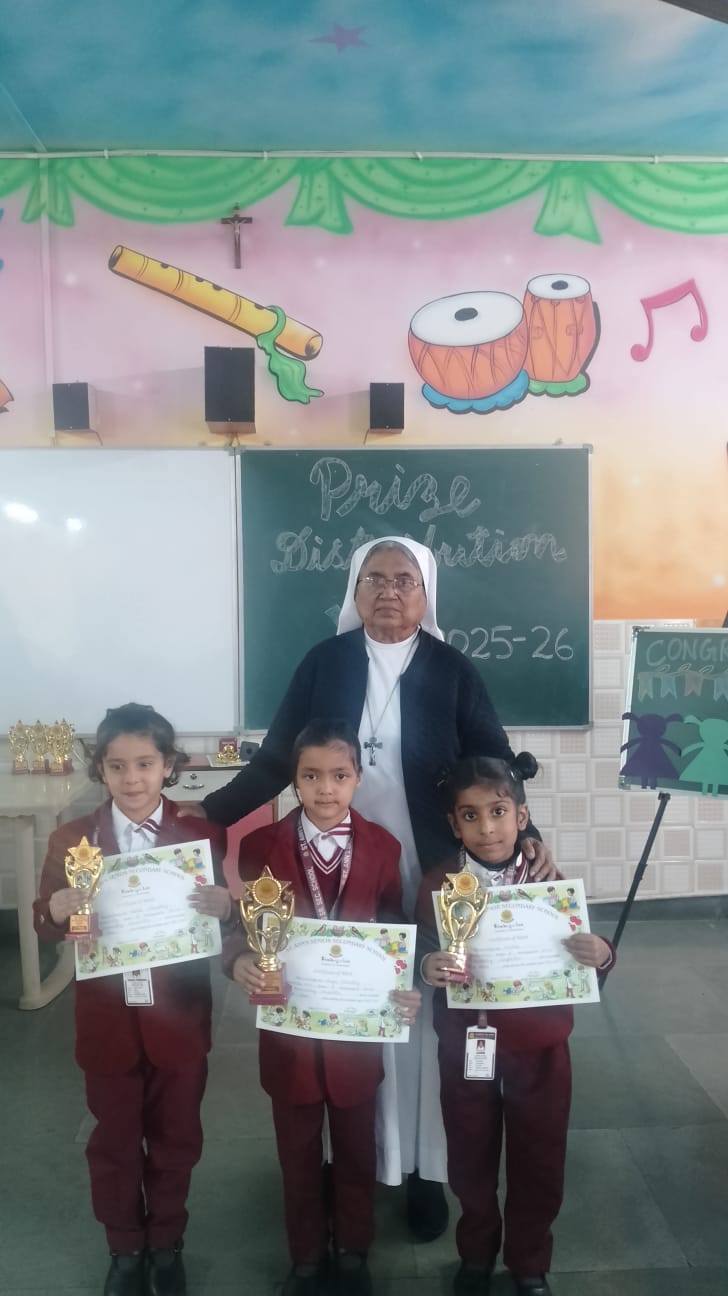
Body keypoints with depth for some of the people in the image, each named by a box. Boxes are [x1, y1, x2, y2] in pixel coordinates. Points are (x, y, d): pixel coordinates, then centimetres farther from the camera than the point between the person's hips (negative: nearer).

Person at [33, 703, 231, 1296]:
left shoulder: (203, 834, -9)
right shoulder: (70, 840, -7)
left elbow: (226, 916, -6)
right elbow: (46, 928, -1)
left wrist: (224, 905, -29)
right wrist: (58, 907, -23)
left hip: (179, 1019, 0)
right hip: (107, 1021, 1)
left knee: (175, 1138, 18)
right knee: (114, 1141, 18)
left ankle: (167, 1243, 43)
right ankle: (126, 1248, 42)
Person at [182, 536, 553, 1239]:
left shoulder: (453, 672, -1)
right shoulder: (323, 663, -1)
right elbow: (275, 759, 1)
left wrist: (525, 836, -18)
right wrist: (210, 811, -7)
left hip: (429, 876, 0)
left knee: (422, 1013, 9)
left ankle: (423, 1164, 27)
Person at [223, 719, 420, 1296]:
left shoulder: (381, 846, -8)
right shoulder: (261, 845, -10)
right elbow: (242, 927, -6)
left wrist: (404, 991, -20)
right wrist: (239, 962, -27)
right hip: (288, 1028, 0)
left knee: (356, 1149, 20)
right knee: (298, 1152, 19)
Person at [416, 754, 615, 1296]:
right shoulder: (436, 886, -11)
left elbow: (582, 958, -4)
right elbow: (421, 957, -7)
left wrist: (601, 955, -25)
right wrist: (428, 969, -29)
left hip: (538, 1050, 0)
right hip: (464, 1049, 0)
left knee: (539, 1162, 16)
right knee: (471, 1158, 18)